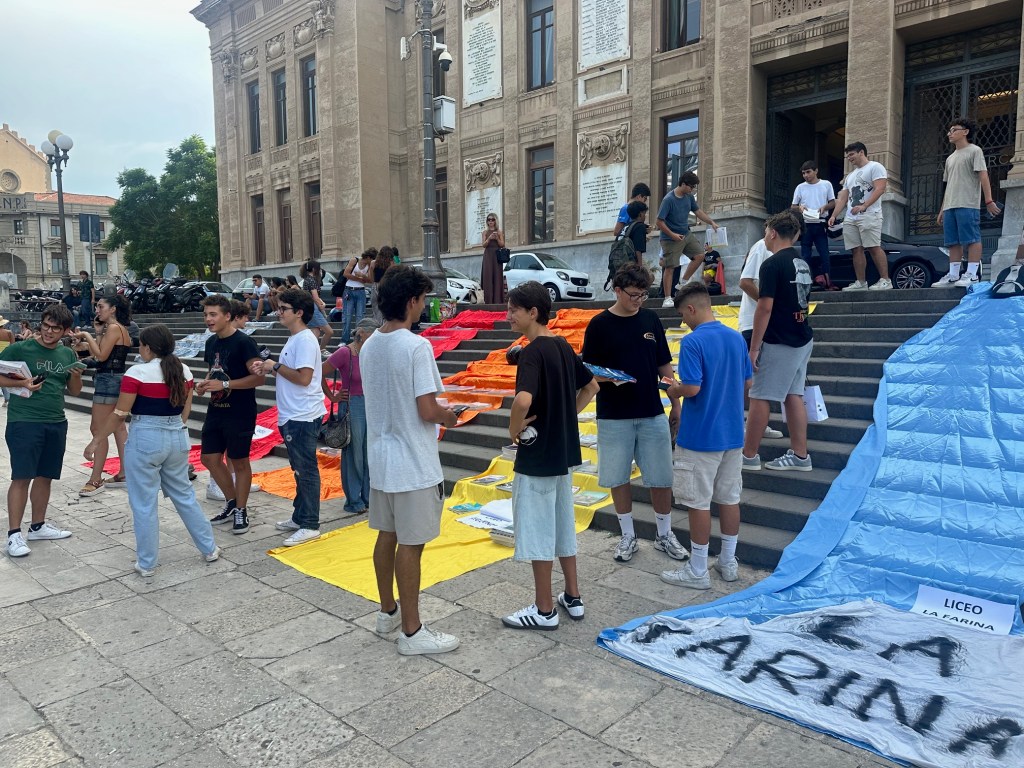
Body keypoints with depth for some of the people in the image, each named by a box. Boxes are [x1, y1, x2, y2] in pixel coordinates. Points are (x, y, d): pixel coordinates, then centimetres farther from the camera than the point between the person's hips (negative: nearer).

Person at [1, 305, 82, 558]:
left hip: (57, 424, 5)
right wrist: (21, 383, -18)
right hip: (24, 422, -5)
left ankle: (38, 526, 24)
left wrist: (76, 376, -5)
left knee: (45, 476, 12)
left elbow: (74, 392, 15)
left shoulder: (68, 355, 9)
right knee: (22, 477, -6)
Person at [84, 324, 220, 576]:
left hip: (145, 440, -6)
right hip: (178, 438, 6)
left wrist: (96, 441, -2)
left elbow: (119, 414, -11)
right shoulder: (184, 371, 4)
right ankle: (209, 548, 23)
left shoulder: (137, 373, -13)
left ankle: (146, 563, 15)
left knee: (144, 504, 6)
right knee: (184, 494, 17)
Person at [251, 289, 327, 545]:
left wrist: (275, 366, -13)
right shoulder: (294, 339, 16)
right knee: (299, 469, 18)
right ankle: (299, 517, 29)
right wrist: (268, 368, 6)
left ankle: (310, 525, 4)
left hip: (303, 417, -11)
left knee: (306, 470, -4)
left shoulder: (305, 340, -16)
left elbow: (303, 377, -24)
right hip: (292, 416, 11)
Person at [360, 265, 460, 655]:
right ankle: (412, 632, 13)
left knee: (387, 536, 18)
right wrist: (448, 417, 0)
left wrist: (436, 406, 16)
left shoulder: (369, 346, 6)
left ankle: (388, 611, 34)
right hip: (413, 464, -8)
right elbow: (427, 411, -21)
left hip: (380, 459, 8)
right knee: (410, 544, 1)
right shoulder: (416, 346, -20)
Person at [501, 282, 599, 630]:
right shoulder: (563, 346, 7)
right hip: (563, 451, 9)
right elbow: (591, 386, 18)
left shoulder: (532, 352, -19)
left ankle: (544, 610, 15)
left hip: (536, 456, -9)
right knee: (562, 525, 18)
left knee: (537, 531, 3)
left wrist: (514, 430, -17)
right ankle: (572, 597, 30)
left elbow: (523, 400, -35)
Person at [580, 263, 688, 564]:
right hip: (614, 417, -2)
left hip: (652, 414, 2)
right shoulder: (600, 325, -5)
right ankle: (628, 537, 26)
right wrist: (607, 377, -24)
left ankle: (665, 535, 25)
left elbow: (664, 366, 9)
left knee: (661, 478, 6)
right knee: (619, 478, 8)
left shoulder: (651, 319, 4)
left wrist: (675, 404, 8)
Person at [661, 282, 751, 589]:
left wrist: (673, 390, -3)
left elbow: (692, 388, -23)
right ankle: (728, 563, 27)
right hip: (732, 434, 7)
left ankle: (697, 571, 13)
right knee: (729, 498, 15)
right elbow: (747, 383, 11)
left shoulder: (692, 342, -17)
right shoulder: (736, 337, 5)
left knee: (698, 503, 3)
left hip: (700, 437, -7)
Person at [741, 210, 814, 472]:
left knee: (759, 397, -1)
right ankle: (799, 455, 14)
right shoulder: (802, 263, 13)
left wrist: (754, 347, -15)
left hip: (779, 343, -9)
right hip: (802, 340, 9)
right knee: (793, 396, 11)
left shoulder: (772, 264, -14)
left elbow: (765, 308, -18)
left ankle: (749, 455, 7)